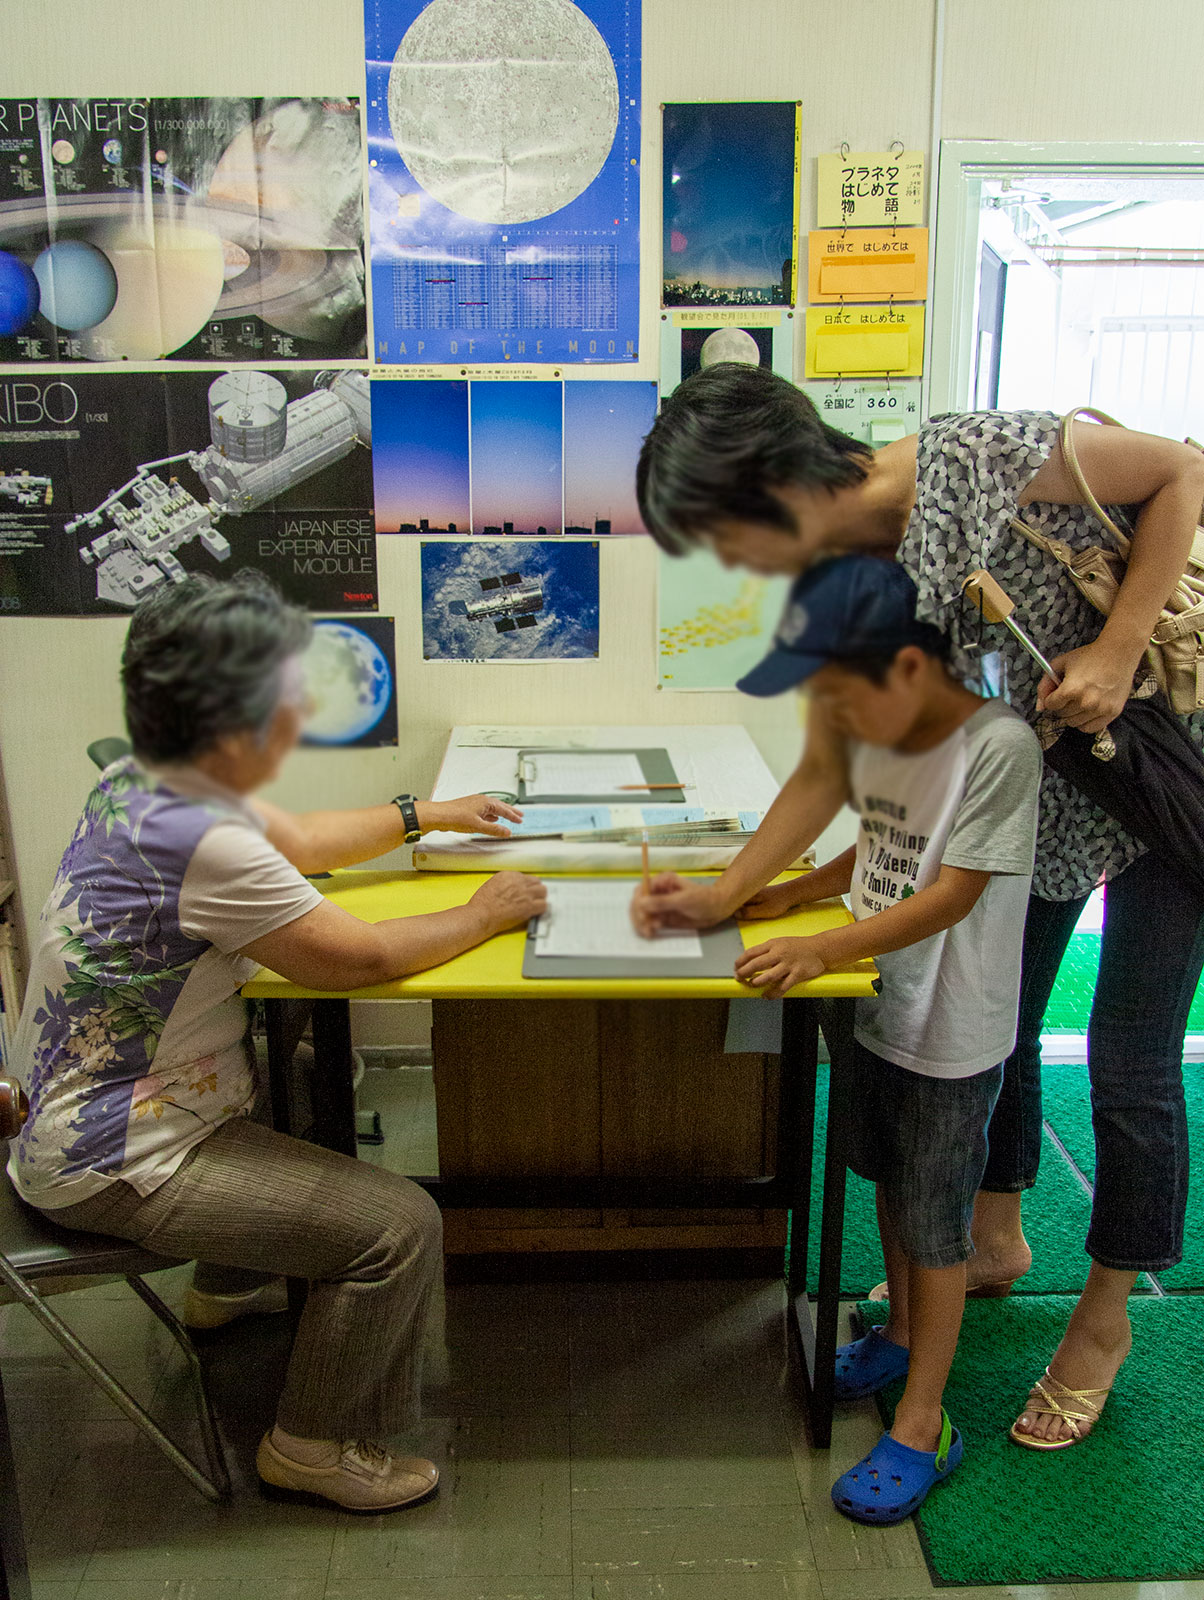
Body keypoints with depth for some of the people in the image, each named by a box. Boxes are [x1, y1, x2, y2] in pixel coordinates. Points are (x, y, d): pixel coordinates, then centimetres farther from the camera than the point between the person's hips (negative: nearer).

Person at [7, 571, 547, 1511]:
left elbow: (298, 842, 15)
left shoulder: (143, 783, -1)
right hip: (113, 1167, -10)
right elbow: (359, 956, -23)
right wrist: (483, 916, -7)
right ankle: (314, 1448, 13)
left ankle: (231, 1286, 43)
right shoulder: (200, 842, -31)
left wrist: (426, 816, 18)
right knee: (402, 1225, -11)